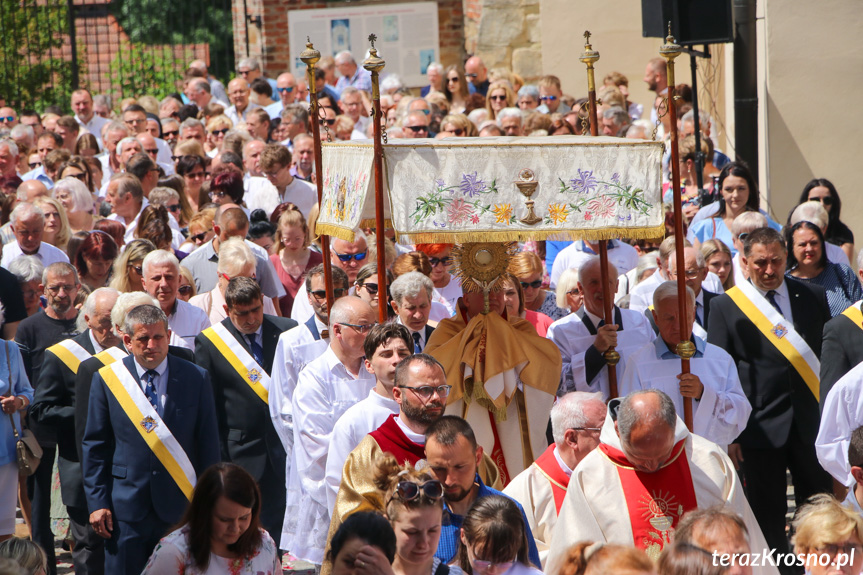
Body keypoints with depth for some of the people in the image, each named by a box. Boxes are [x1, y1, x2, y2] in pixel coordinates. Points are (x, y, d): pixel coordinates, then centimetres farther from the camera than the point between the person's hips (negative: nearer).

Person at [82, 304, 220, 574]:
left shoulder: (196, 378, 3)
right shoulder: (106, 379, 2)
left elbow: (208, 447, 6)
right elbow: (94, 447, 6)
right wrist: (97, 501, 0)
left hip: (180, 506, 0)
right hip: (126, 509, 0)